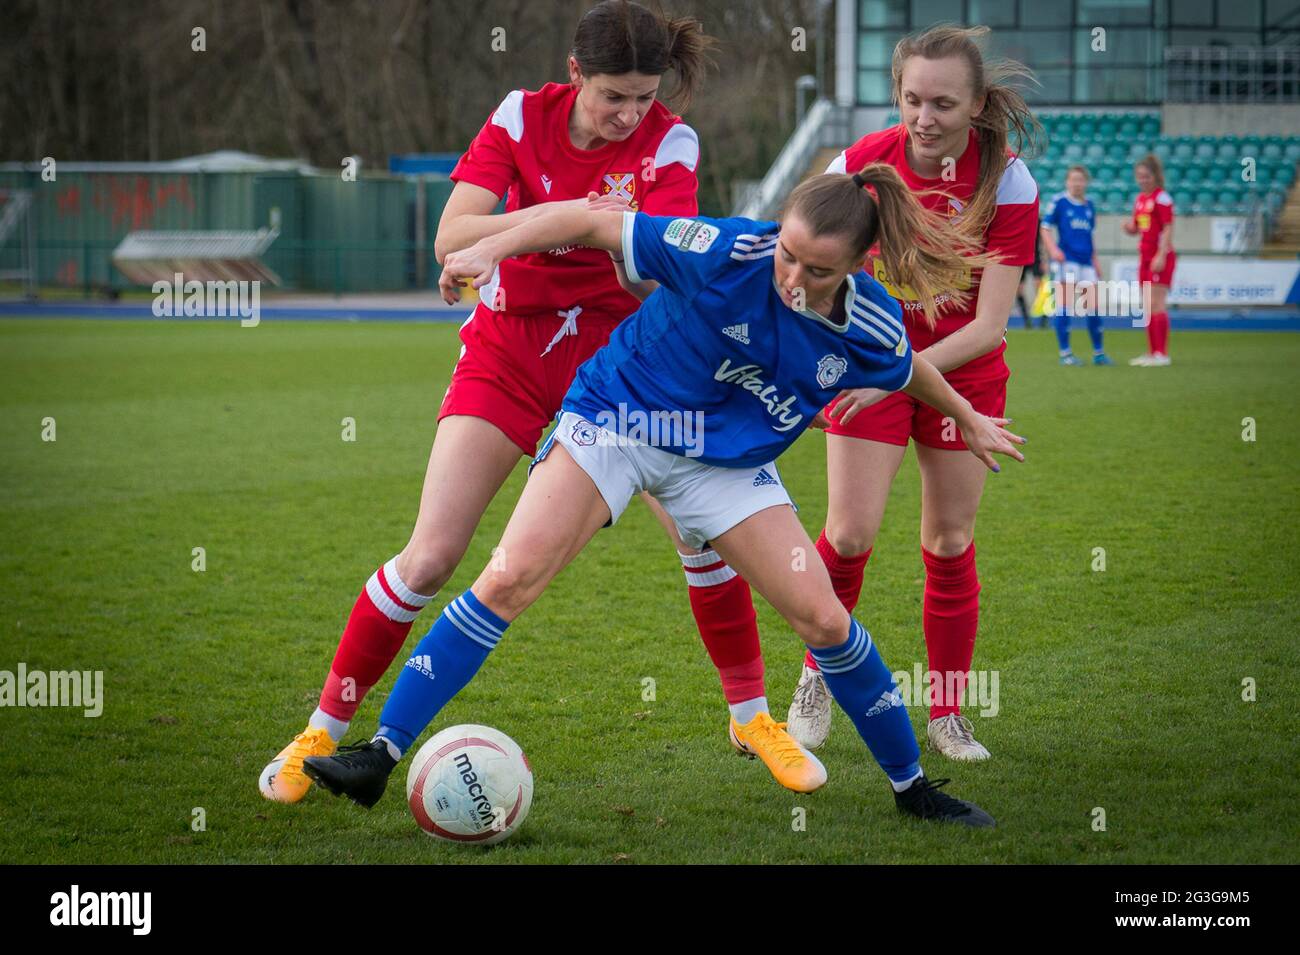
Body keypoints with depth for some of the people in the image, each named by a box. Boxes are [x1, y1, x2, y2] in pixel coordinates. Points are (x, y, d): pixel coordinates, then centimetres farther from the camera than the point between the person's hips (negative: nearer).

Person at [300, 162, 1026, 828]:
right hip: (617, 418, -3)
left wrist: (970, 420, 26)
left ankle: (911, 785, 17)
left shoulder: (871, 330, -15)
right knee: (513, 579, -19)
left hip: (727, 463, 3)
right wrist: (493, 249, -28)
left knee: (823, 618, -4)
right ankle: (382, 755, -17)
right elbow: (594, 223, -19)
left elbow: (909, 371, 11)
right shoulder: (726, 253, -27)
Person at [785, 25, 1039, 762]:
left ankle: (948, 713, 18)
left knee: (951, 543, 4)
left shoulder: (1006, 183, -19)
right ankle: (818, 680, 15)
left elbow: (988, 325, -21)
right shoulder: (861, 164, -16)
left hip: (964, 371, 0)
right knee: (851, 534, -9)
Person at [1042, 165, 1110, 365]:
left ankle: (1098, 352, 15)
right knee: (1065, 304, -8)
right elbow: (1045, 228, -3)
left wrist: (1095, 261, 23)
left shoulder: (1089, 205, 14)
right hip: (1066, 259, -5)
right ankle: (1065, 353, -3)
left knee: (1093, 307, 5)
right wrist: (1053, 249, -18)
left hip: (1086, 262, 5)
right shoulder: (1058, 201, -2)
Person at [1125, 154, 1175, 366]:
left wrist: (1161, 256, -21)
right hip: (1145, 257, 8)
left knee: (1156, 305, -10)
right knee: (1148, 307, 9)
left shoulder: (1162, 198, -10)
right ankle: (1151, 353, 13)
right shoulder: (1140, 198, 15)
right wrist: (1130, 227, -2)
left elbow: (1168, 229, -14)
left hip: (1160, 258, -8)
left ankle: (1162, 354, -9)